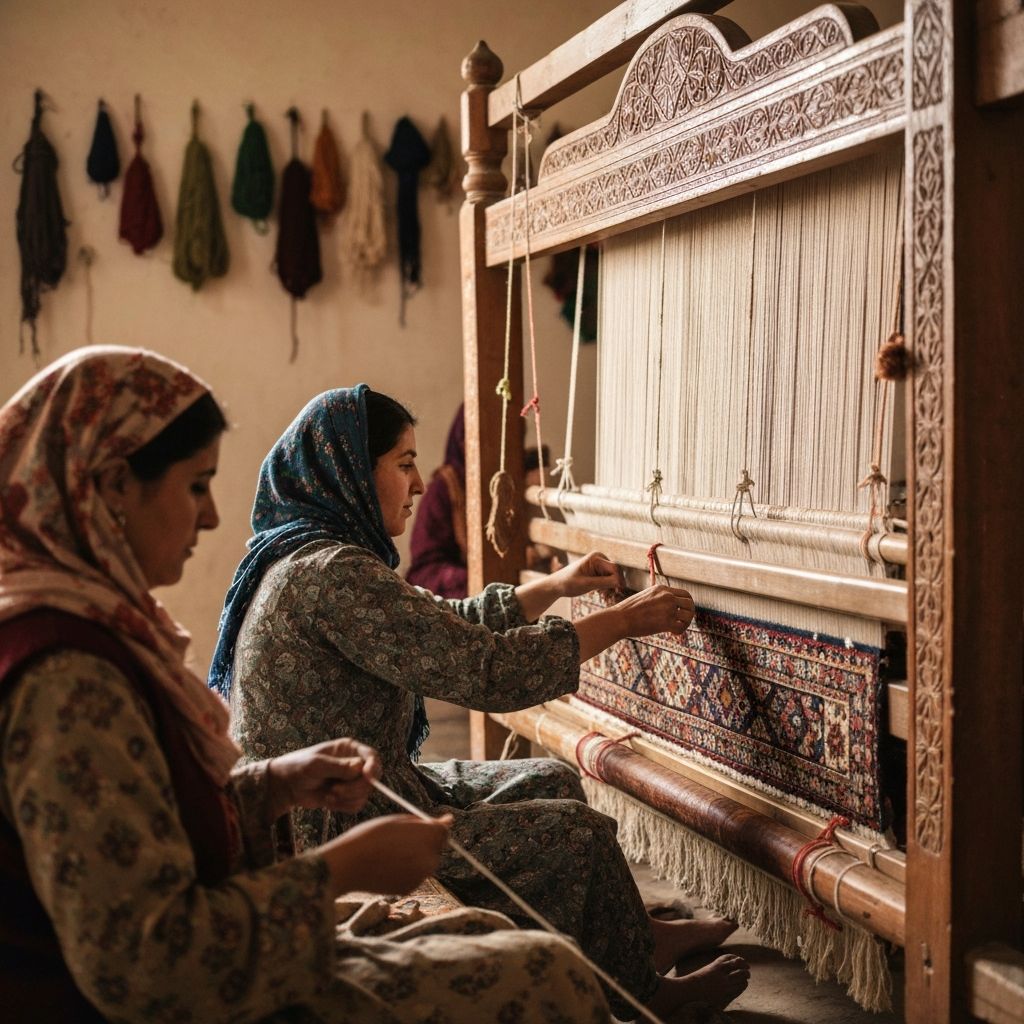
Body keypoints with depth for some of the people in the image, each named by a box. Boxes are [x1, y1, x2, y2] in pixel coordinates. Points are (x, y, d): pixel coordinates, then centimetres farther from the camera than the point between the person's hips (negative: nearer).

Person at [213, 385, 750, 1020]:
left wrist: (555, 586, 13)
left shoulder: (310, 557, 8)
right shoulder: (331, 574, -26)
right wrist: (623, 620, -17)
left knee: (550, 782, 17)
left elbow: (450, 626, 18)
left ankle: (635, 933, 30)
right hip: (339, 836, -11)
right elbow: (484, 669, -28)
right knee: (578, 832, -6)